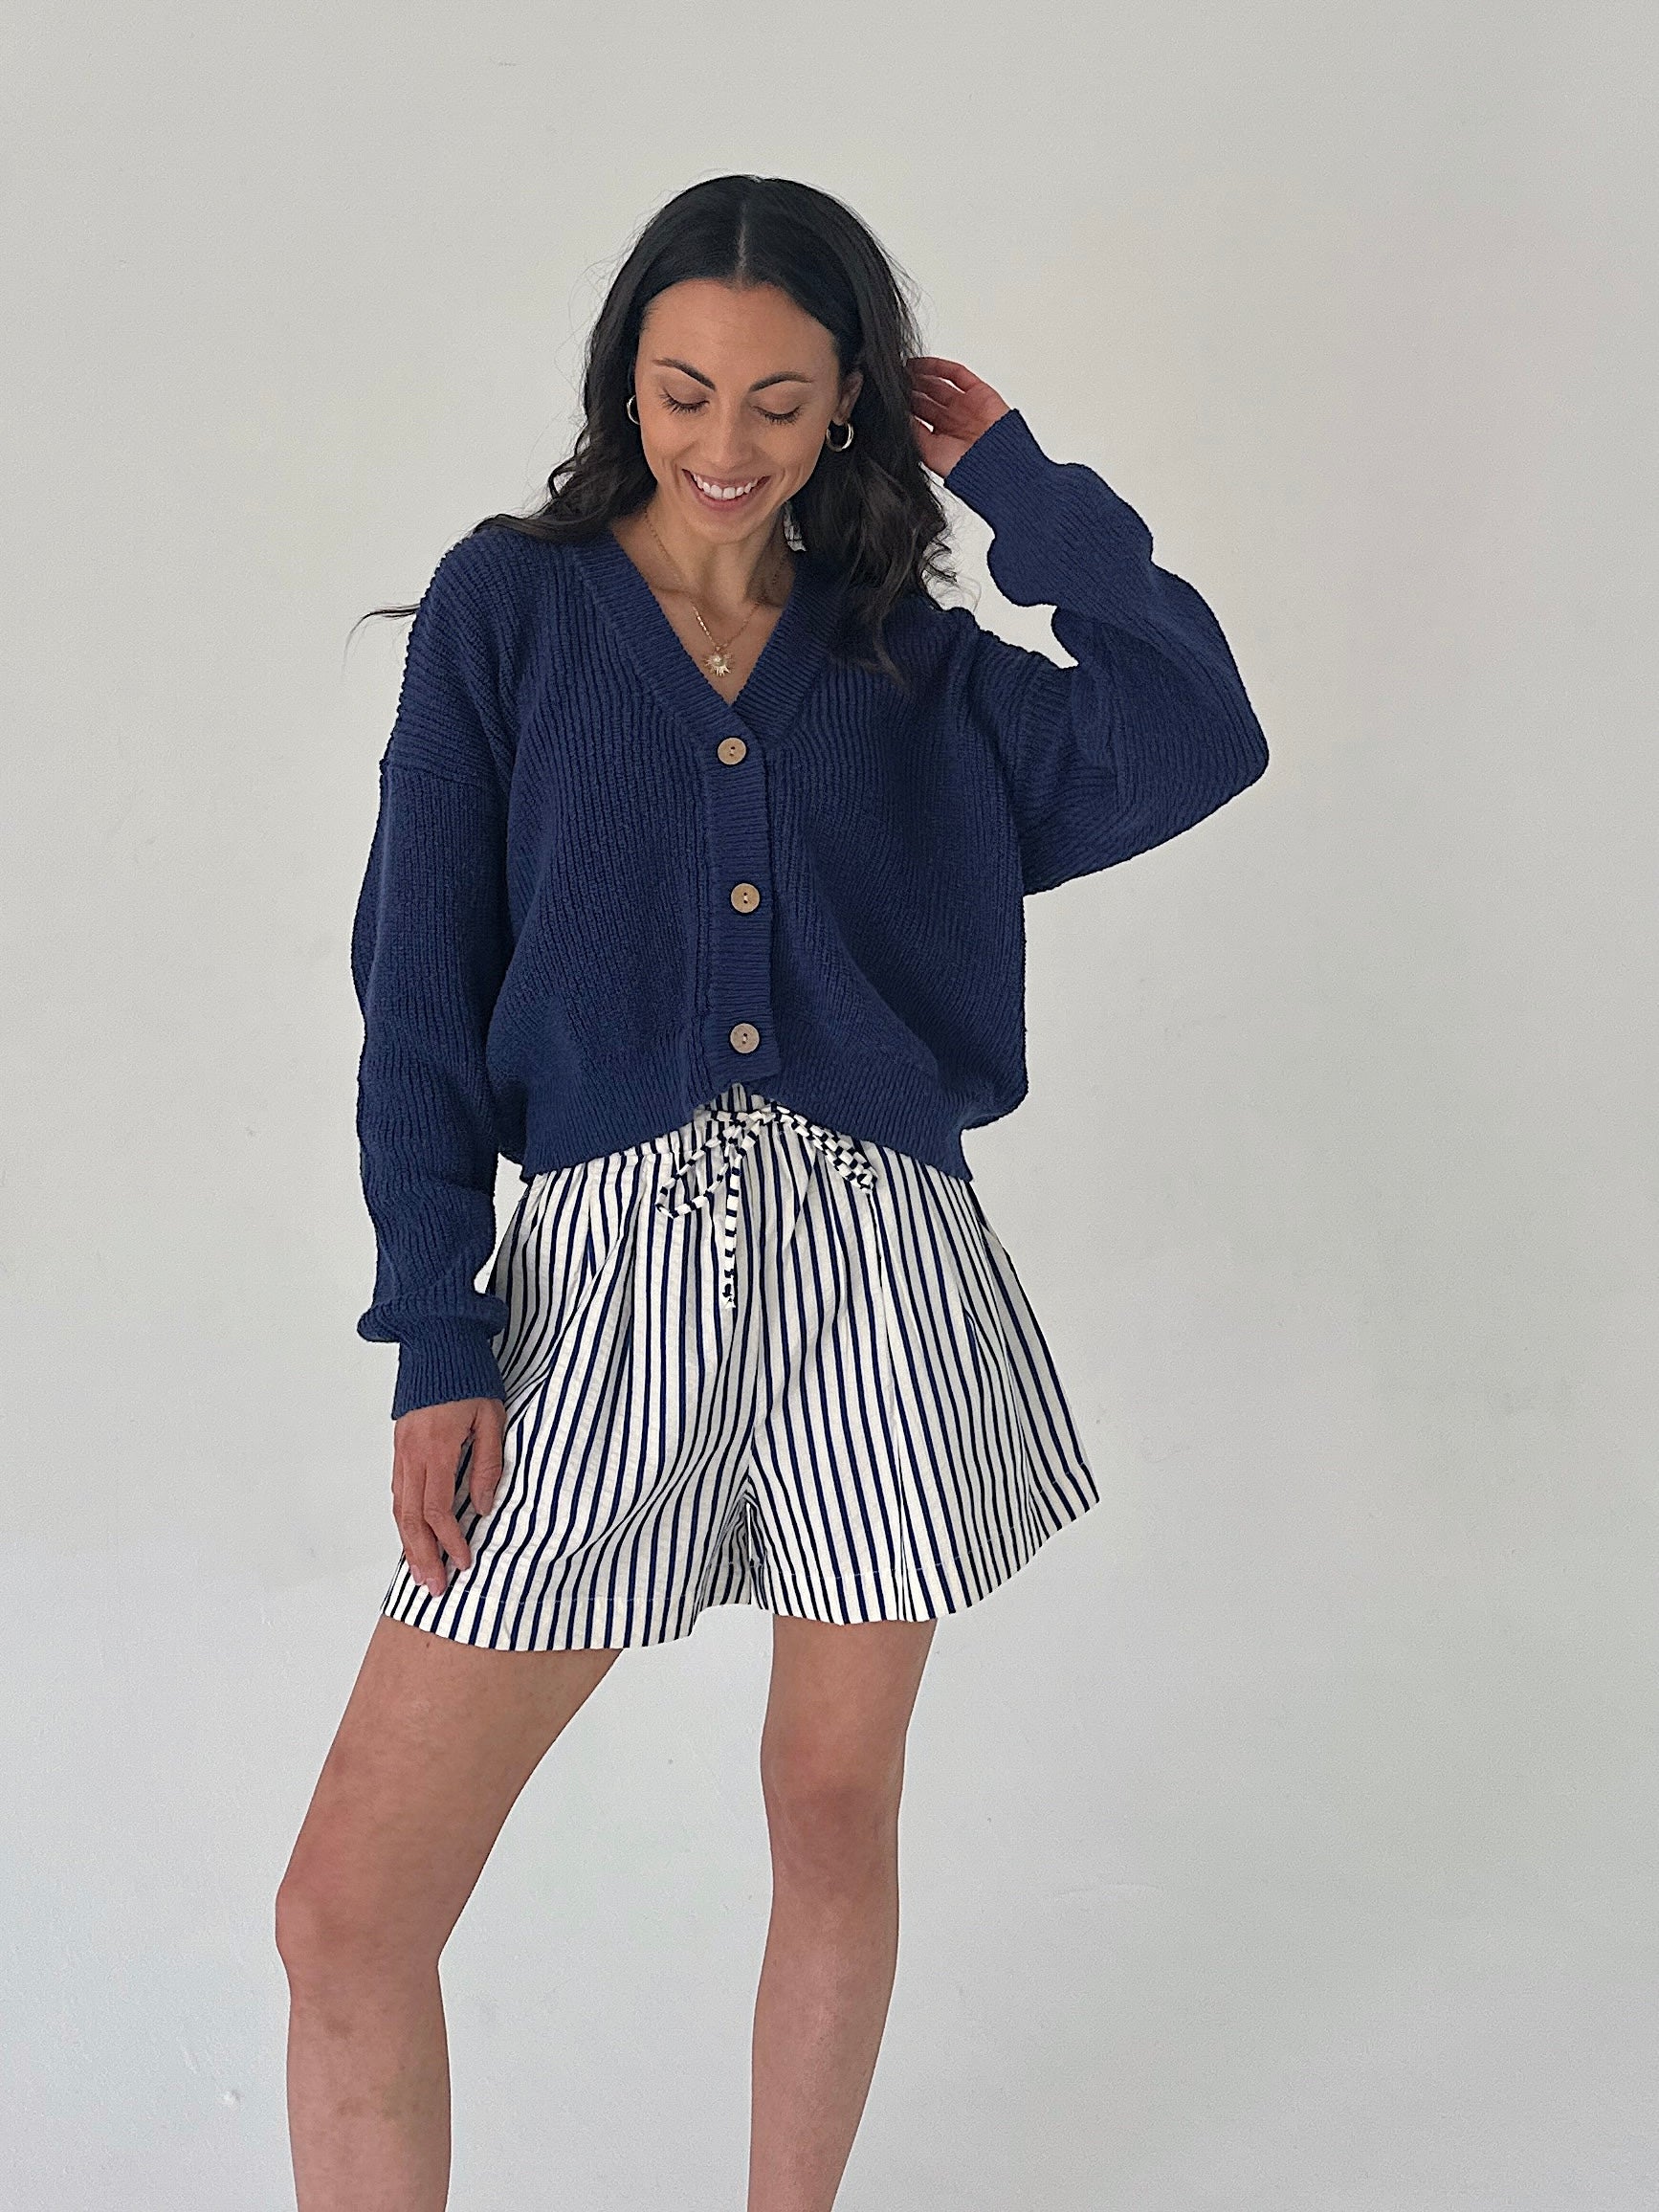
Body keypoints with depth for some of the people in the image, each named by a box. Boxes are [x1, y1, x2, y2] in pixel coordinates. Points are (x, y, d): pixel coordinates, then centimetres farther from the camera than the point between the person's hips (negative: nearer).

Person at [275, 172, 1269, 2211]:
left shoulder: (911, 660, 10)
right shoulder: (508, 606, 6)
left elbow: (1193, 743, -6)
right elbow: (424, 993, 2)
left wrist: (1013, 475, 1)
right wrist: (436, 1341, -5)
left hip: (879, 1272, 2)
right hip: (604, 1274, -1)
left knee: (834, 1816, 14)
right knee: (347, 1908, -5)